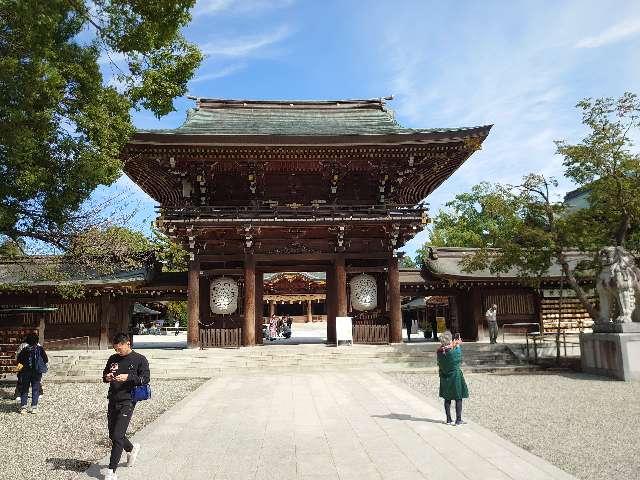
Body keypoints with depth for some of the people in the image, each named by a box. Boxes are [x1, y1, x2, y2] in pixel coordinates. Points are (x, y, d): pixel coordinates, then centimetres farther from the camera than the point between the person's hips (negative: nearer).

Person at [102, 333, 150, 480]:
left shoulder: (140, 359, -4)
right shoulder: (113, 359, 11)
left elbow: (146, 379, -8)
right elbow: (104, 375, 21)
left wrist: (128, 377, -21)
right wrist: (107, 377, -3)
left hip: (127, 402, -6)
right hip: (113, 401, 6)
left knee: (117, 436, -10)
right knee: (112, 435, 14)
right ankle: (132, 448, 42)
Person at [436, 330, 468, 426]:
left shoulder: (439, 352, -9)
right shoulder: (454, 351, -22)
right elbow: (460, 360, -2)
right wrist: (458, 345, 7)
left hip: (444, 378, 4)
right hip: (456, 376, -4)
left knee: (447, 399, 14)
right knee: (458, 399, 8)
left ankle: (448, 419, 20)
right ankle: (458, 420, 11)